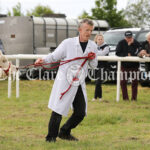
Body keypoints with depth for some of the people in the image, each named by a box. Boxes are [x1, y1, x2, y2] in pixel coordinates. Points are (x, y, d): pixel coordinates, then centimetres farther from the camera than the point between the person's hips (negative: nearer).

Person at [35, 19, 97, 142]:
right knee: (58, 111, -3)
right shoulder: (68, 43, -8)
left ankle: (65, 132, 29)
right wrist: (43, 60, -20)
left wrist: (93, 59, -7)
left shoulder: (93, 46, 5)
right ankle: (51, 137, 14)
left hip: (79, 84, 5)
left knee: (81, 113, 8)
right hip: (64, 82, -5)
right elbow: (54, 56, -1)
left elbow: (94, 66, 15)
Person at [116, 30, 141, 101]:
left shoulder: (136, 43, -2)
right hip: (124, 65, 0)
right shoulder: (121, 43, 0)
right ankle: (125, 97, 6)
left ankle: (134, 97, 8)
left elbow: (138, 53, -12)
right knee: (123, 82, -2)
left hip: (134, 66, 0)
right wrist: (126, 55, -17)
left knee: (135, 82, 0)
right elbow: (118, 53, -8)